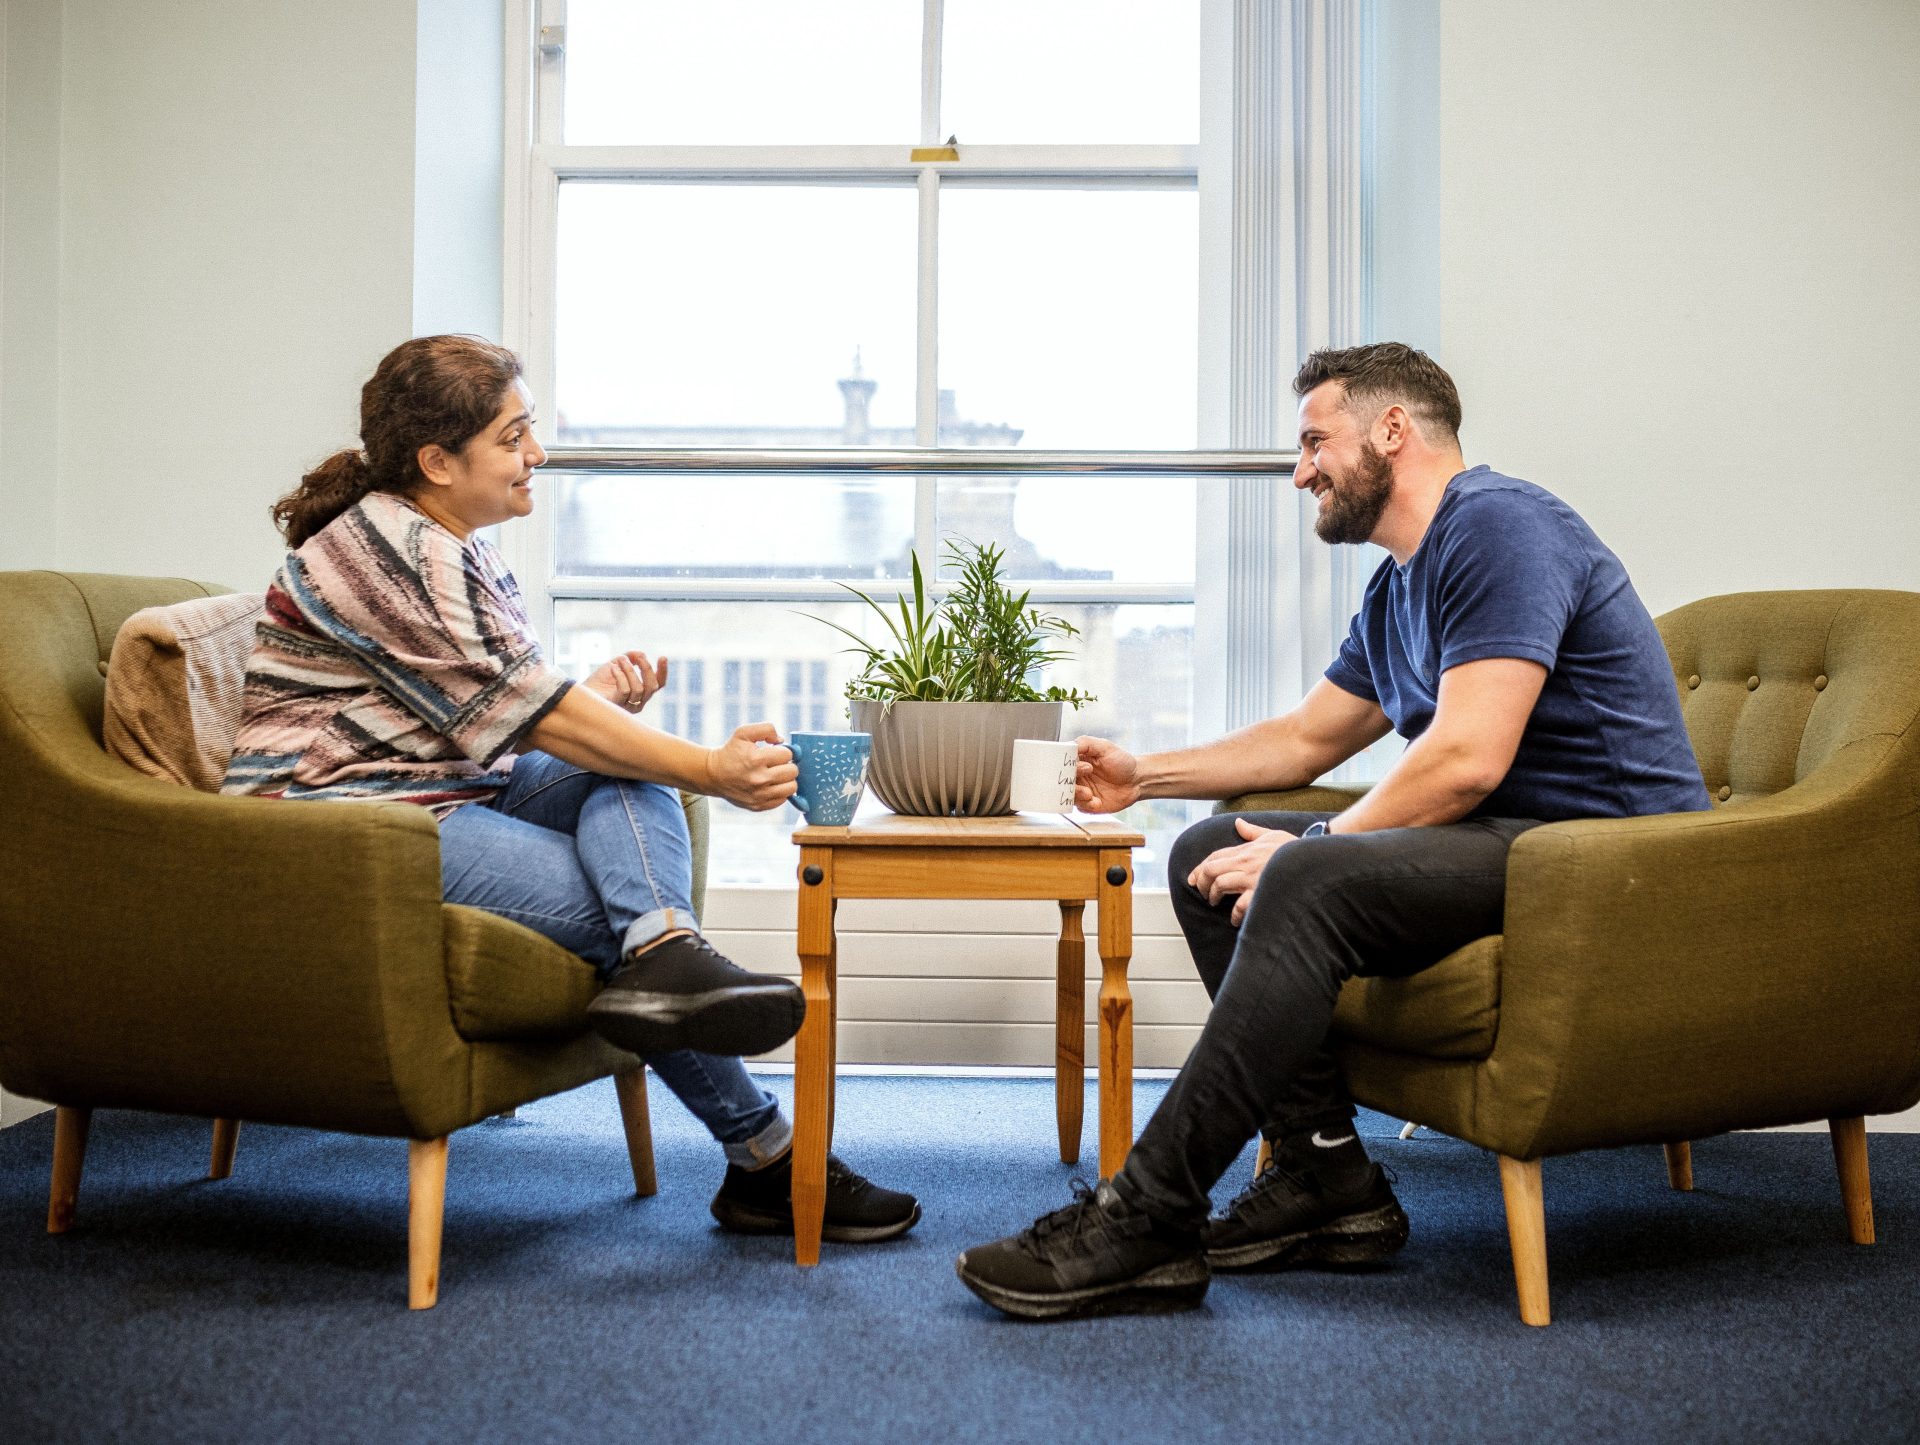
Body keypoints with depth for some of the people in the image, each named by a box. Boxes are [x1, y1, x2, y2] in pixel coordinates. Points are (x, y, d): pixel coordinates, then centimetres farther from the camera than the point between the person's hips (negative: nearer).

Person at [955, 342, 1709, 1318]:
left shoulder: (1501, 527, -13)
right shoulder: (1398, 587, 19)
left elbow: (1467, 759, -23)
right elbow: (1306, 737, 29)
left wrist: (1315, 845, -15)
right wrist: (1144, 776, 24)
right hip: (1504, 845, 10)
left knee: (1308, 881, -32)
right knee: (1208, 855, 4)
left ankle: (1145, 1223, -27)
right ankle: (1328, 1175, -4)